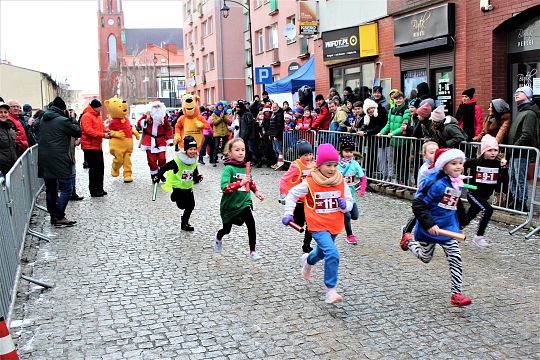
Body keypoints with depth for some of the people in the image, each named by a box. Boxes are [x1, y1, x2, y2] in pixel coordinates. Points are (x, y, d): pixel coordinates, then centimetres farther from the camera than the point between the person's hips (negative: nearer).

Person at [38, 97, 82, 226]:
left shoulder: (43, 119, 11)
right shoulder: (63, 120, -11)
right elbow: (78, 132, -3)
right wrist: (72, 119, 8)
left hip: (44, 160, 8)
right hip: (58, 160, -8)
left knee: (50, 189, 15)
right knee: (66, 189, -2)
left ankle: (53, 216, 20)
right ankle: (59, 217, -6)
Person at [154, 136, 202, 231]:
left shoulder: (194, 162, 1)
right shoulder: (177, 161, -20)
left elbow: (195, 175, 10)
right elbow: (164, 168, -14)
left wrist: (198, 178, -10)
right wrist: (158, 176, -11)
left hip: (188, 188, 6)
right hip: (178, 187, -6)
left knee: (191, 205, 6)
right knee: (182, 205, -12)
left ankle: (185, 223, 23)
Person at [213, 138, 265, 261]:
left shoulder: (246, 166, -1)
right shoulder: (229, 168, -19)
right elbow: (225, 188, -32)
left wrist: (256, 191, 13)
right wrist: (240, 183, -40)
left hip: (244, 202, 3)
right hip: (229, 205, -3)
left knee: (251, 223, -21)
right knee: (227, 229, 18)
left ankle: (252, 251, -9)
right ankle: (218, 238, 55)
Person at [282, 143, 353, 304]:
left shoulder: (341, 183, -3)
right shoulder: (309, 183, -13)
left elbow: (349, 202, 6)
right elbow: (292, 194, 1)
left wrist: (345, 205, -17)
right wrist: (288, 213, -3)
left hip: (334, 226, 5)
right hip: (318, 226, -5)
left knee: (322, 252, 27)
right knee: (332, 255, -22)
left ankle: (308, 260, 63)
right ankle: (330, 291, -12)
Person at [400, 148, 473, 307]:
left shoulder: (458, 183, 2)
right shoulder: (436, 184, -24)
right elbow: (418, 204, -25)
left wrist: (457, 225, 23)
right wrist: (429, 224, -29)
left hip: (448, 228, 6)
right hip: (429, 229, -6)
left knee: (456, 260, -3)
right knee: (425, 258, 16)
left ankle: (457, 294, 5)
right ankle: (408, 242, 45)